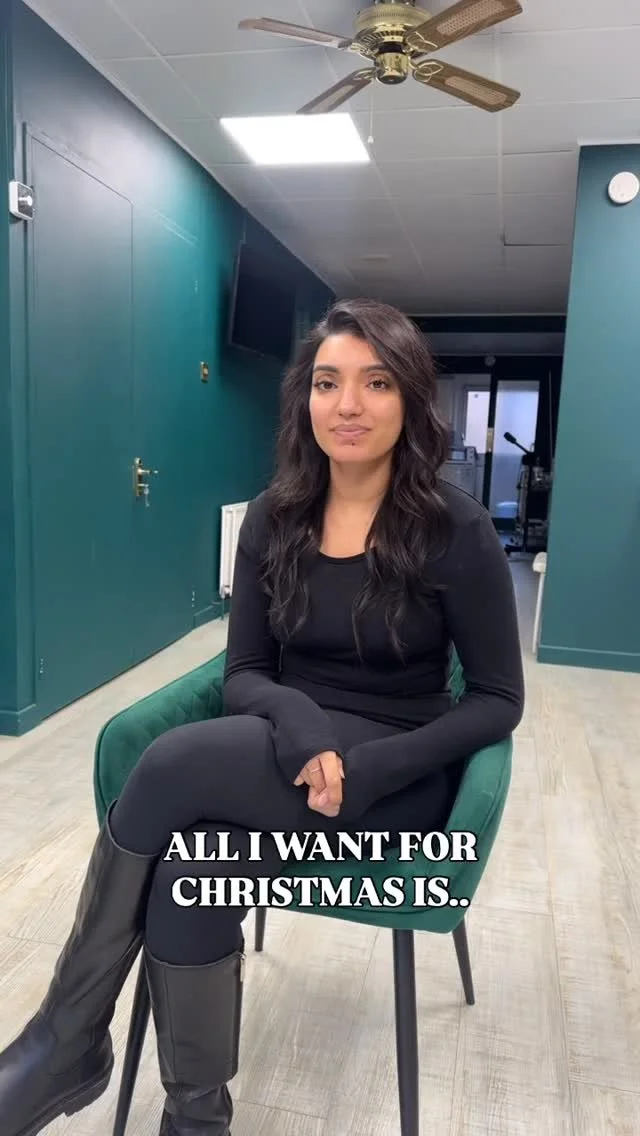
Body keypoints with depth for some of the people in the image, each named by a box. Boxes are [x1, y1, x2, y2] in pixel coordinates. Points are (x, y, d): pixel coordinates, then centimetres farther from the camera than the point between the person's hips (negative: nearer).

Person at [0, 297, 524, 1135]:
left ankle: (70, 1036, -6)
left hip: (398, 779, -3)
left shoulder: (456, 529, -10)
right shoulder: (275, 516, 1)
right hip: (287, 758, 4)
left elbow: (499, 700, -6)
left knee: (176, 764, -28)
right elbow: (243, 674, 3)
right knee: (189, 867, -30)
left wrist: (367, 768, -20)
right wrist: (298, 722, -21)